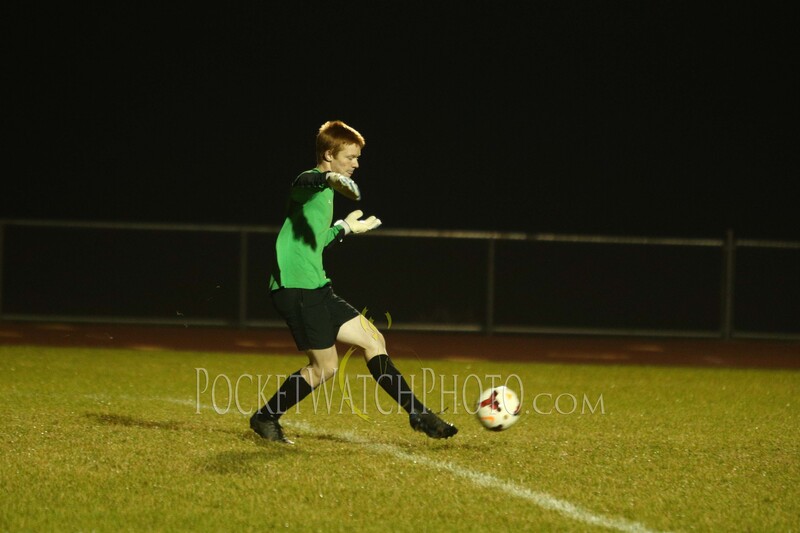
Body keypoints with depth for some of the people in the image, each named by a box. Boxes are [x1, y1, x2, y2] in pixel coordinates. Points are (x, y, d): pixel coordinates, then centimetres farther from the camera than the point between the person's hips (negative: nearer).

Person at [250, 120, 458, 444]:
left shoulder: (327, 193, 20)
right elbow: (308, 183, -40)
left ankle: (418, 414, 9)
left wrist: (344, 228, 39)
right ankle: (265, 418, 7)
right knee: (325, 366, -7)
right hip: (295, 287, -10)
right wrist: (331, 179, -63)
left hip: (316, 288, 10)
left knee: (373, 340, 6)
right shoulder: (308, 181, -10)